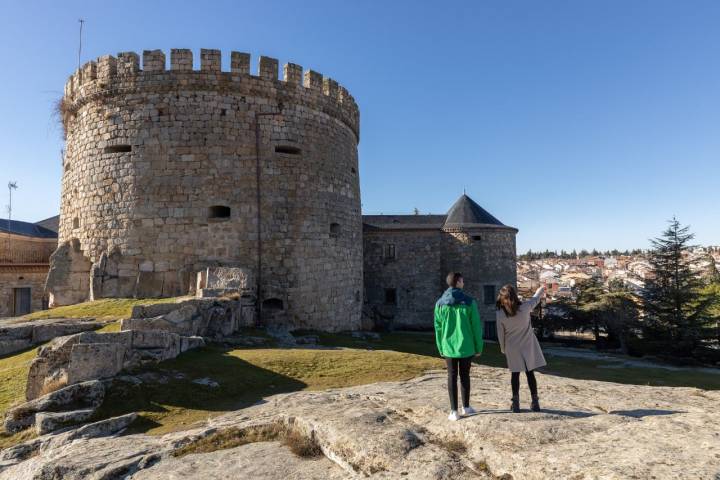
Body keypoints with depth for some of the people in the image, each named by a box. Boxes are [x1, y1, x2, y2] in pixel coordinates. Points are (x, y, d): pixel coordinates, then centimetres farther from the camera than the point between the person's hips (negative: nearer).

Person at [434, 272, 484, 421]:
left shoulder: (440, 303, -4)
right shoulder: (469, 302, -9)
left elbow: (438, 328, 0)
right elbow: (476, 326, -6)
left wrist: (440, 348, 9)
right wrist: (478, 347, 4)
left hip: (449, 347, 1)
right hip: (466, 347, -1)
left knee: (452, 377, 8)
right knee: (465, 376, 14)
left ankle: (454, 411, 10)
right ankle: (466, 407, 27)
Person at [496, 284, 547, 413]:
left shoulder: (500, 314, -16)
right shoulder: (525, 307, -17)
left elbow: (500, 334, -6)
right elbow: (535, 299, 5)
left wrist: (503, 348, 11)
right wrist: (541, 290, 26)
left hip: (512, 348, 0)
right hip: (528, 345, 1)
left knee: (515, 374, 11)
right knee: (530, 373, 11)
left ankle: (516, 403, 13)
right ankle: (535, 402, 19)